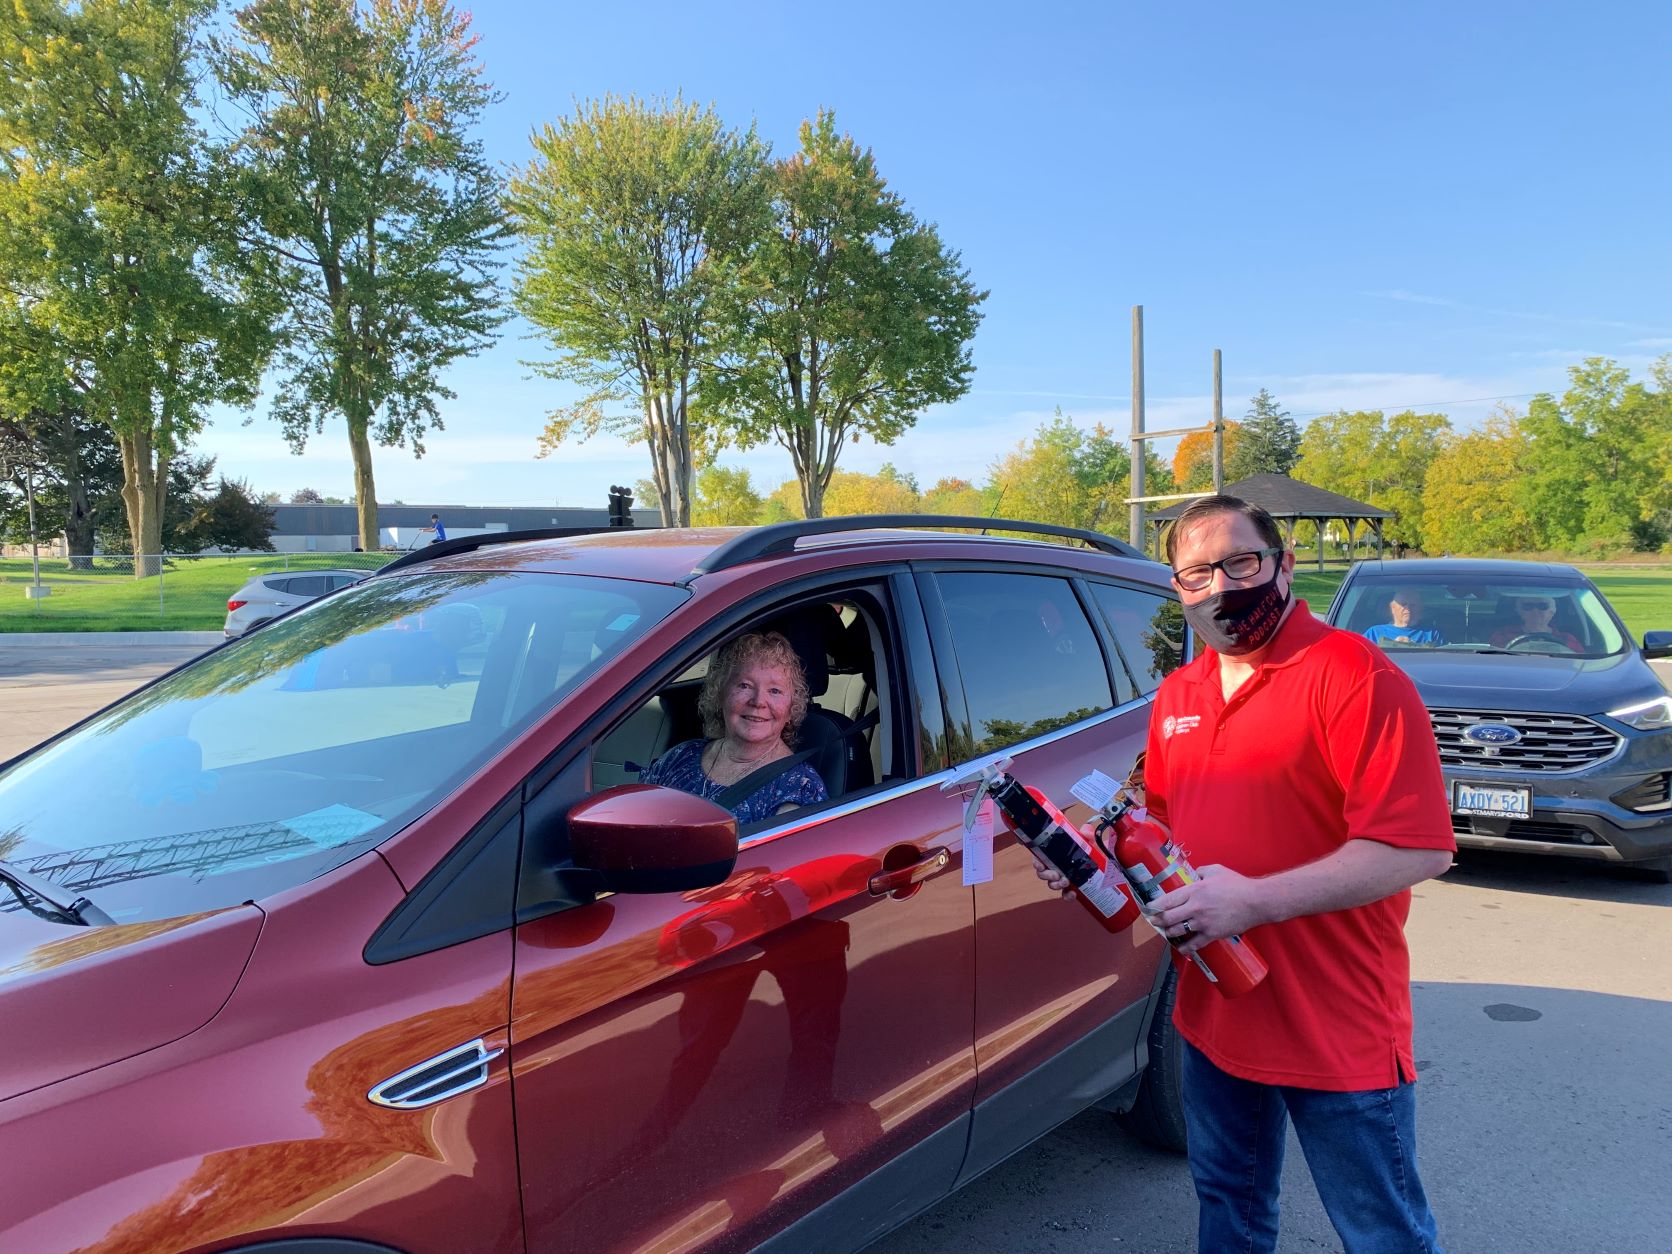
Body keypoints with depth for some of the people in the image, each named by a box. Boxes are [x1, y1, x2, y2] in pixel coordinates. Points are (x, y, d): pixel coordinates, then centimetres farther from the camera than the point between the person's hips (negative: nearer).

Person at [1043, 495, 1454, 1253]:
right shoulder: (1177, 694, 7)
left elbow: (1419, 849, -23)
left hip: (1338, 1034, -7)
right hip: (1214, 1018, 7)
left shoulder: (1352, 674, -17)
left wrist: (1254, 900, -28)